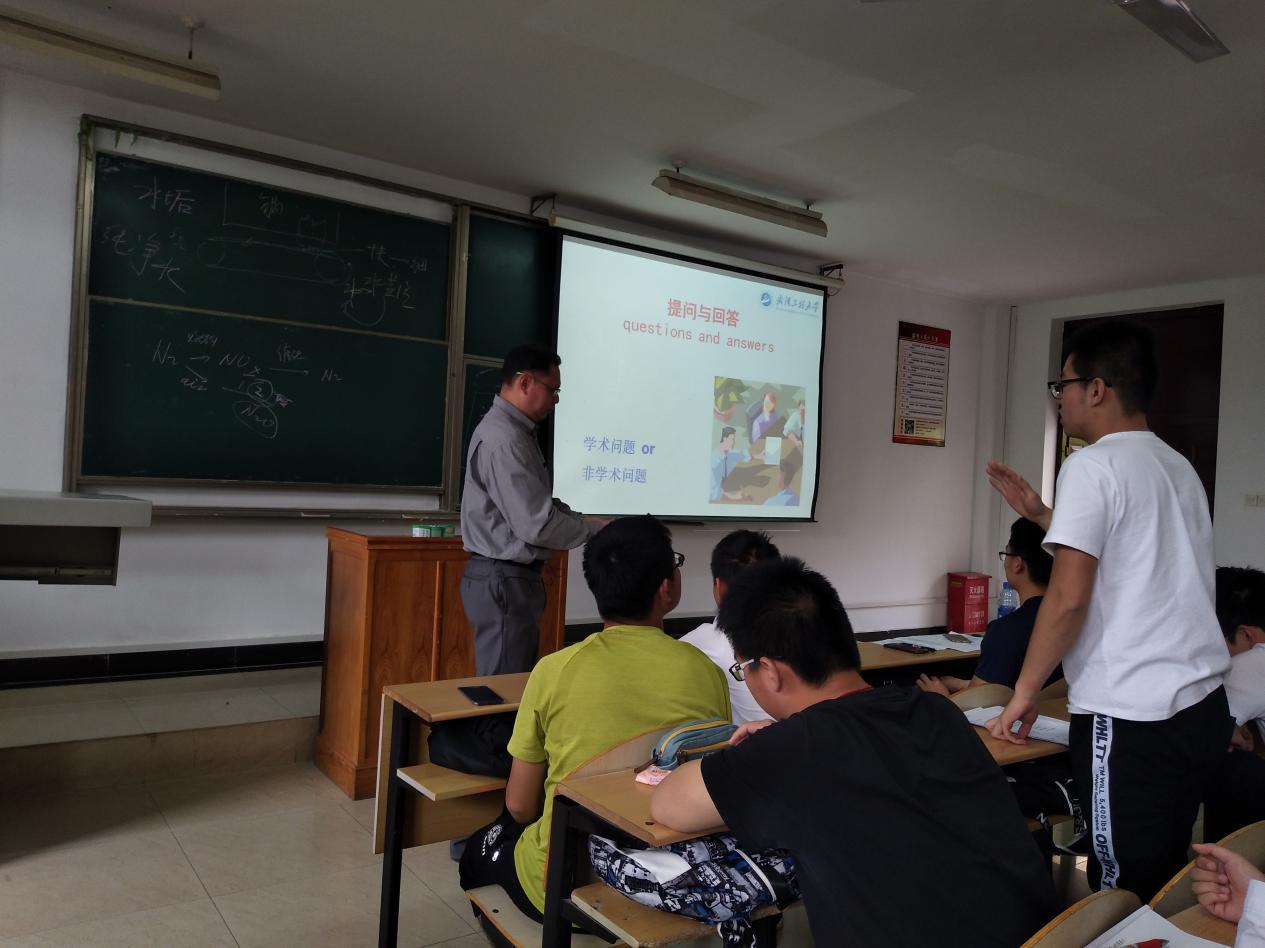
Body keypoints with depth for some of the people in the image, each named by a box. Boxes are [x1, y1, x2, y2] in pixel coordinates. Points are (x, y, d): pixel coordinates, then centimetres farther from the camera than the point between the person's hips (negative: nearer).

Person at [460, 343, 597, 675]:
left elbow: (538, 502, 17)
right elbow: (536, 524, -24)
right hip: (504, 581, -10)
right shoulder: (504, 440, -21)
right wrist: (595, 530, -10)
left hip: (511, 576, 10)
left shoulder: (515, 432, 12)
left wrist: (585, 522, 4)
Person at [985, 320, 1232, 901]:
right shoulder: (1178, 467, 15)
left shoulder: (1092, 466, -11)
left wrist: (1024, 692, -7)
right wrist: (1044, 516, 24)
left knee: (1124, 894, 0)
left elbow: (1069, 597, -17)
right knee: (1166, 890, 17)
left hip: (1129, 721, -9)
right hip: (1203, 707, 9)